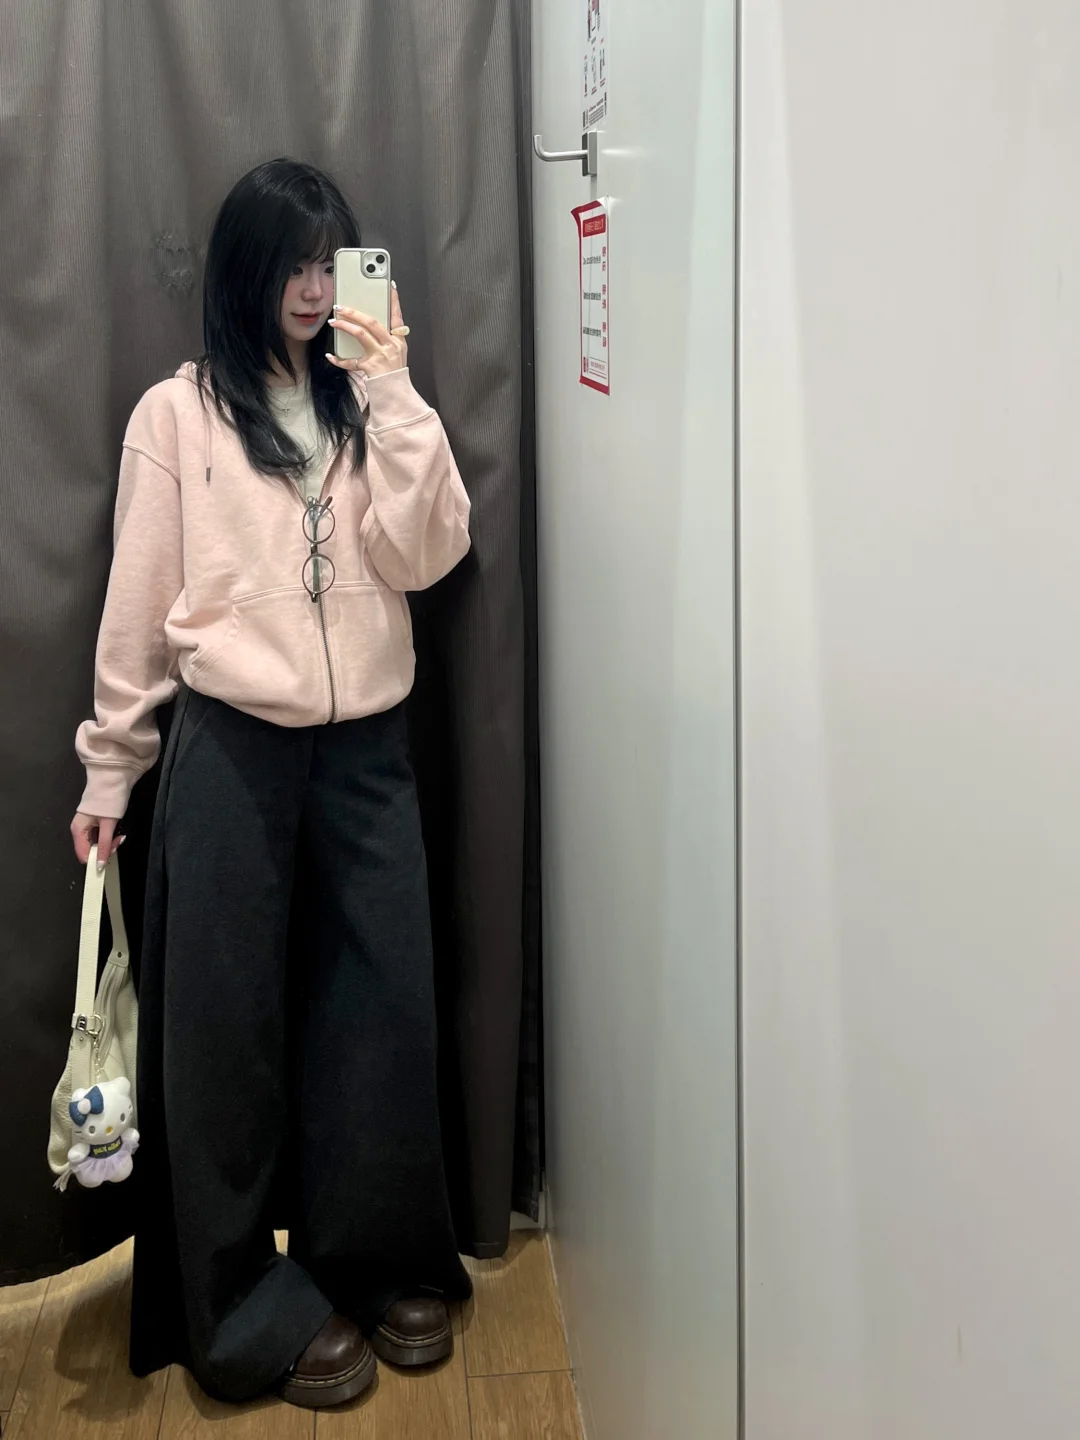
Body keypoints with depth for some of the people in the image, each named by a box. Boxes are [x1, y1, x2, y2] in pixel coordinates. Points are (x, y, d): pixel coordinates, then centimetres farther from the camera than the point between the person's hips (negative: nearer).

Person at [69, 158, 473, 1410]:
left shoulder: (371, 406, 9)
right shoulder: (177, 414, 1)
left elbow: (424, 557, -6)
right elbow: (138, 605, 2)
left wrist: (393, 395, -11)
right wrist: (110, 768, 4)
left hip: (367, 749, 3)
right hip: (231, 751, -2)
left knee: (380, 1008, 7)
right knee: (227, 1021, 5)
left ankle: (380, 1266, 26)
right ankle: (256, 1308, 22)